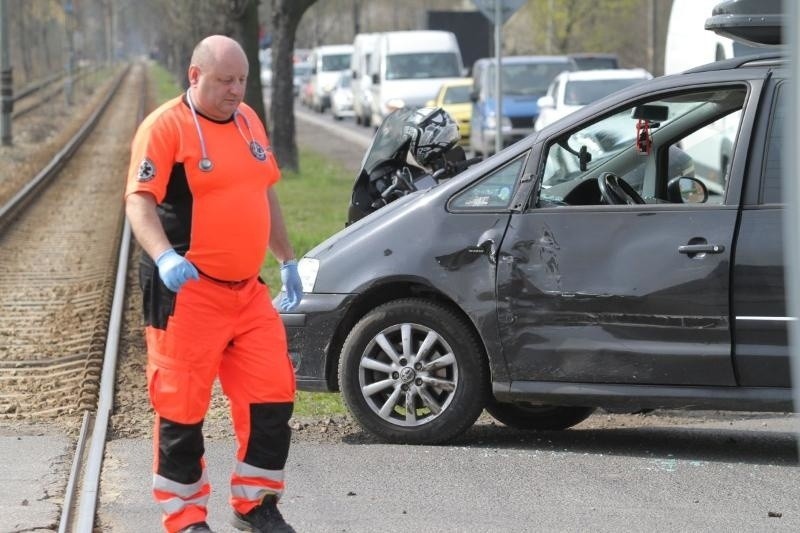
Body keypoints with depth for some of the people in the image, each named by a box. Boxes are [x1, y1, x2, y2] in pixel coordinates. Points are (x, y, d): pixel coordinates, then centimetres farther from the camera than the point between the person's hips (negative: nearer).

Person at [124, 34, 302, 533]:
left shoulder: (248, 120, 13)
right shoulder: (165, 127, -10)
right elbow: (140, 200, -19)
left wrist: (288, 260, 25)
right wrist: (163, 256, -35)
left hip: (248, 290, 7)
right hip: (188, 292, -7)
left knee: (273, 397, 6)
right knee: (182, 408, -1)